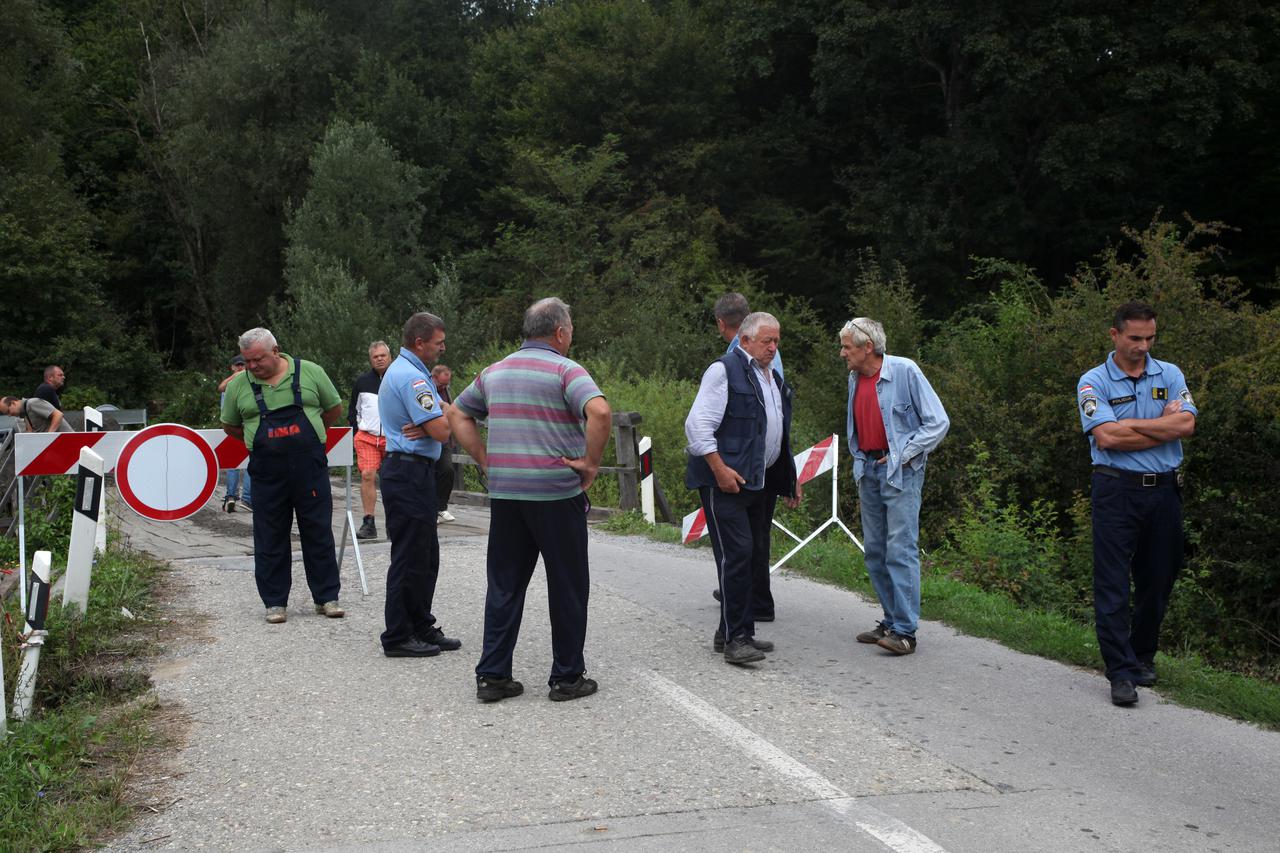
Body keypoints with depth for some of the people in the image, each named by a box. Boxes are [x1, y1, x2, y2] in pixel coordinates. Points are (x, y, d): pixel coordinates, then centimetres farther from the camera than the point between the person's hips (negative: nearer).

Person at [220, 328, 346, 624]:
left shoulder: (310, 372, 0)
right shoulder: (238, 385, 2)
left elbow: (334, 408, 12)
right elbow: (230, 426, 15)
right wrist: (262, 441, 10)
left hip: (310, 466, -1)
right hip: (267, 473, 1)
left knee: (319, 532, 4)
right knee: (270, 537, 6)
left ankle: (327, 597, 14)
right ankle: (275, 602, 16)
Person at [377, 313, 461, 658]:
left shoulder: (401, 370, 17)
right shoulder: (412, 377, -18)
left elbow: (440, 414, 14)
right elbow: (442, 431, -21)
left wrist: (432, 418, -10)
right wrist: (443, 414, 1)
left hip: (411, 473, 11)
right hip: (410, 473, -11)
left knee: (426, 556, 16)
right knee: (410, 558, -4)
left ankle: (421, 627, 24)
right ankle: (397, 637, 3)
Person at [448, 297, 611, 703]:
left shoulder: (495, 371, 13)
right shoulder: (565, 370, -8)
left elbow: (458, 415, 20)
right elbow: (600, 412, -25)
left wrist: (486, 461, 14)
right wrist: (591, 462, -14)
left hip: (504, 493, 6)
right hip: (557, 492, -5)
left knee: (504, 585, 12)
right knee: (567, 586, 6)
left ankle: (492, 675, 13)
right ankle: (567, 677, 13)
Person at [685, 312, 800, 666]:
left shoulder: (773, 378, 20)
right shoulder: (723, 371, -8)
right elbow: (698, 424, -15)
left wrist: (789, 477, 24)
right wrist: (719, 469, -21)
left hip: (761, 482, 9)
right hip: (727, 480, -9)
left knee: (756, 557, 9)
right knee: (736, 553, -13)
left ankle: (736, 631, 18)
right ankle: (734, 638, -9)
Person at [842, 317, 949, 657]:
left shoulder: (904, 371, -10)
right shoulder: (855, 379, 12)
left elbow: (938, 422, -9)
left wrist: (902, 456, -11)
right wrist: (860, 468, 17)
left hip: (900, 472, -7)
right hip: (868, 471, 8)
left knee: (901, 550, -11)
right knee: (874, 552, 9)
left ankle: (905, 631, -9)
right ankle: (891, 620, 19)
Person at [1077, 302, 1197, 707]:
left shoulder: (1170, 375, 8)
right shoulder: (1093, 382, -2)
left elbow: (1186, 424, -7)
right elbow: (1106, 437, -16)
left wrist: (1129, 424, -10)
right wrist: (1163, 425, -7)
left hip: (1164, 491, 4)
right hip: (1116, 490, -4)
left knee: (1158, 579, 12)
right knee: (1112, 584, -6)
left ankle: (1143, 656, 29)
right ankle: (1121, 671, -2)